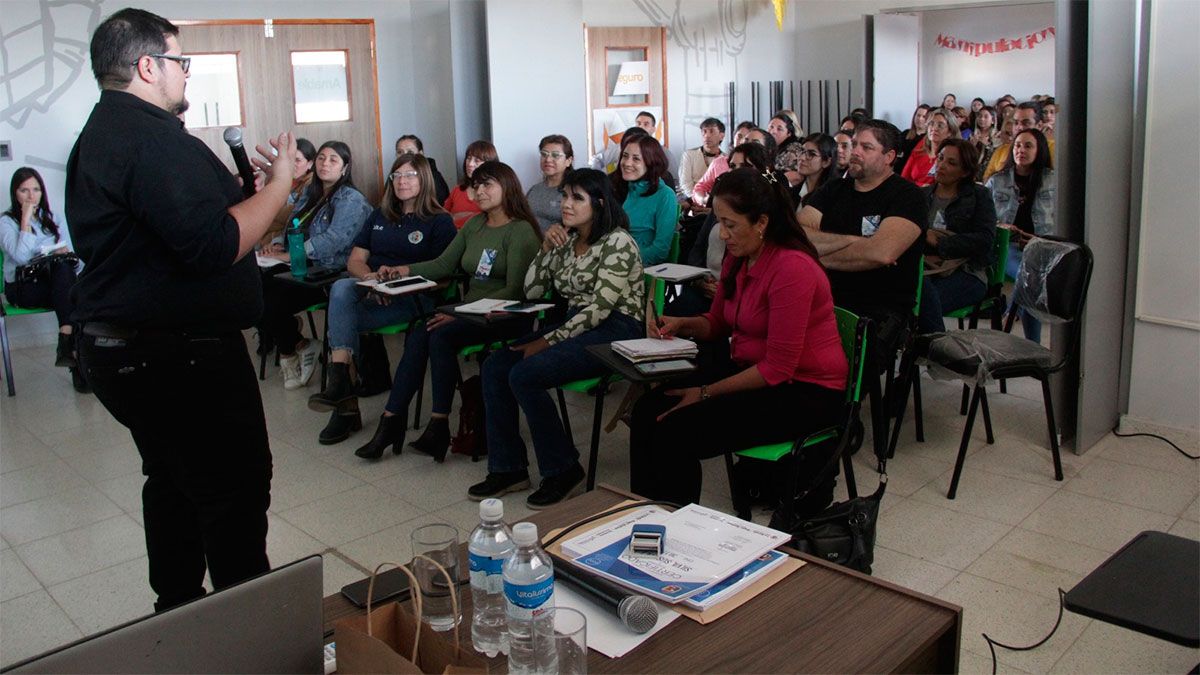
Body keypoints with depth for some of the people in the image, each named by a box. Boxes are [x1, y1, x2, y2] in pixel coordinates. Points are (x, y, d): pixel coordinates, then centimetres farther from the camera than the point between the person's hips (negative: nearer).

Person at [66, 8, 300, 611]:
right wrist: (278, 183, -16)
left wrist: (250, 186, 14)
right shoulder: (153, 138, -19)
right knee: (237, 488, -2)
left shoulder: (99, 136, 16)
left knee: (173, 482, 22)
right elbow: (214, 244, -29)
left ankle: (176, 607, 35)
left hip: (122, 350, 11)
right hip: (181, 355, -11)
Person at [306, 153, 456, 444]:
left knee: (341, 319, -28)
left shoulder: (440, 222, 6)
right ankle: (342, 391, -38)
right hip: (370, 289, 5)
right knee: (342, 287, -31)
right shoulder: (379, 216, 23)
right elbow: (354, 261, 16)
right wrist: (370, 276, -8)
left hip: (415, 299, -5)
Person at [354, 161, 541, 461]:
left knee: (441, 336, -29)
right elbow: (444, 264, 15)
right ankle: (391, 421, -19)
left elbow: (514, 290, -16)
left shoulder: (521, 231, -7)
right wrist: (406, 270, -4)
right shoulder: (474, 225, 18)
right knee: (417, 336, -19)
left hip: (505, 316, -6)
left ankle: (438, 426, -24)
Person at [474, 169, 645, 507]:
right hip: (574, 325, 8)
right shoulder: (567, 241, 14)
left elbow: (600, 308, -17)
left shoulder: (618, 242, -10)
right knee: (494, 367, -8)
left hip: (613, 332, -8)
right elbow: (531, 291, 15)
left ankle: (563, 471, -9)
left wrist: (547, 341, -17)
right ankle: (507, 468, -2)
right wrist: (547, 247, 1)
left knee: (524, 375, -25)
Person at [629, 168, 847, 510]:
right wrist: (681, 324, -3)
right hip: (753, 370, 8)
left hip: (804, 390, -8)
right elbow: (717, 323, 19)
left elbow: (778, 369, -21)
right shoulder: (737, 260, 3)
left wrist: (706, 392, -17)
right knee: (649, 410, -7)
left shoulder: (791, 268, -22)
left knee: (676, 430, -21)